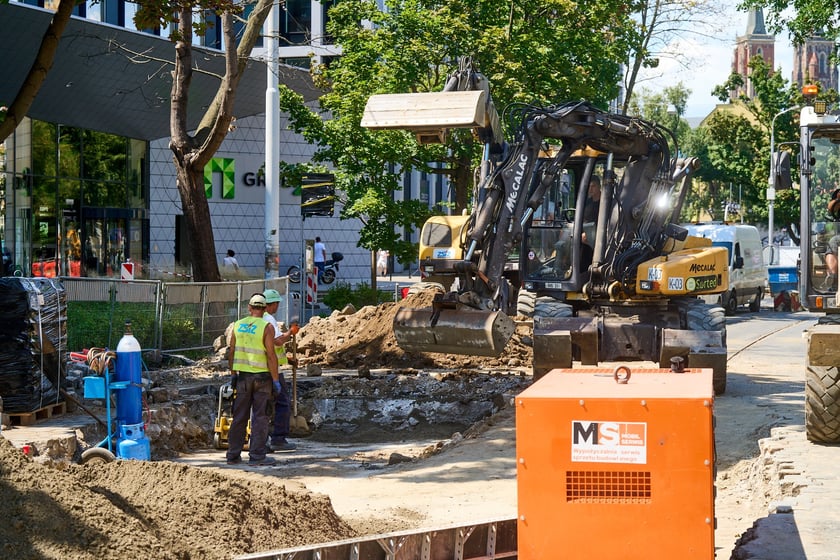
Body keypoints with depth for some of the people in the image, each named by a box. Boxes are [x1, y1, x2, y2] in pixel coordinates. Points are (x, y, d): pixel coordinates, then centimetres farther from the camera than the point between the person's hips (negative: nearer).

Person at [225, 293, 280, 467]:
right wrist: (276, 379, -9)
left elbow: (231, 352, 7)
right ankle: (257, 456, 0)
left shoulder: (238, 325, 4)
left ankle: (233, 455, 14)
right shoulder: (266, 327, -11)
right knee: (260, 417, 1)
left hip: (243, 375, 4)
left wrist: (233, 373, 17)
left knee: (239, 416, 10)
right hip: (262, 376, -4)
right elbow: (271, 355, -14)